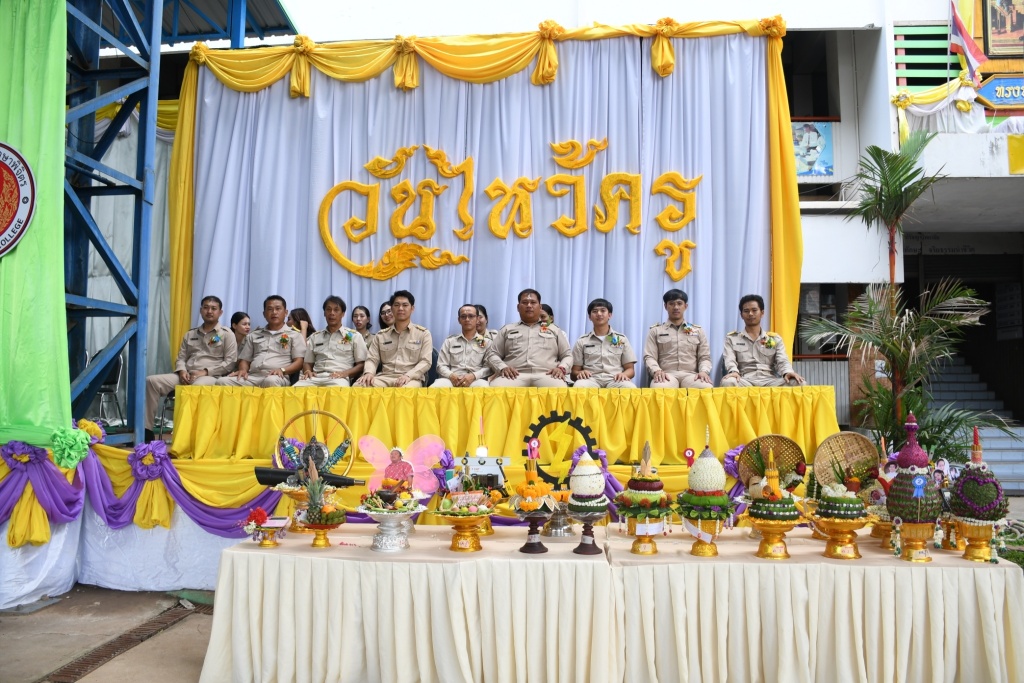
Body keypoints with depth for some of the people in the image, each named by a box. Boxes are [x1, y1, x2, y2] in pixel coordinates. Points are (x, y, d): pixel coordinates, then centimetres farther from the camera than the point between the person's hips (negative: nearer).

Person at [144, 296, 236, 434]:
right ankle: (146, 430, -18)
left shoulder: (227, 334, 6)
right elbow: (180, 358, 21)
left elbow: (230, 363, -2)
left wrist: (205, 371, -12)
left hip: (211, 377, -5)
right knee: (151, 381, -16)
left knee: (198, 386, -42)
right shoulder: (190, 334, 23)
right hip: (186, 376, 6)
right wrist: (182, 371, -3)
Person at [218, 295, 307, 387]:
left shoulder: (295, 335, 15)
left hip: (277, 377, -3)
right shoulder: (254, 335, 28)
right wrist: (243, 370, 2)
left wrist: (282, 370, -14)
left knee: (271, 381, -42)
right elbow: (245, 359, 26)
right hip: (253, 377, 4)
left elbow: (299, 362, 5)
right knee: (222, 381, -25)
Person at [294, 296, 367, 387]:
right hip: (316, 377, 3)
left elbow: (361, 364, 9)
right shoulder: (314, 337, 25)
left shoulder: (354, 336, 14)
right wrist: (307, 371, 1)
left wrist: (344, 373, -10)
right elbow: (307, 362, 26)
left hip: (339, 379, -3)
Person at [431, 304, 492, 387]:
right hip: (452, 379, 1)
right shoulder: (450, 341, 21)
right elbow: (441, 365, 15)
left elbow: (489, 367, 6)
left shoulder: (486, 342, 16)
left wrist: (473, 376, -14)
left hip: (476, 380, 0)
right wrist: (450, 375, -9)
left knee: (482, 385, -39)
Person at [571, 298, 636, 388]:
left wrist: (624, 374, -9)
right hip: (591, 379, -1)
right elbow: (574, 372, 15)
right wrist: (579, 373, -11)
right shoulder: (581, 341, 17)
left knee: (630, 388, -36)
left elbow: (630, 369, 16)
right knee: (579, 386, -39)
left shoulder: (621, 339, 18)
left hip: (614, 380, 1)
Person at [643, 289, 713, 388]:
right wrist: (656, 371, -15)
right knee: (659, 389, -41)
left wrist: (703, 371, -7)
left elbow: (704, 357, 16)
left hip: (690, 375, 2)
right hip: (666, 375, -2)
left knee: (707, 389, -34)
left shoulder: (698, 330, 21)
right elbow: (649, 357, 7)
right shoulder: (655, 331, 16)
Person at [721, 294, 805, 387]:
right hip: (744, 381, -2)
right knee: (728, 382, -39)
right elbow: (729, 360, 1)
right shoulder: (731, 338, 18)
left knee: (798, 383, -29)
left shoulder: (775, 339, 22)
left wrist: (788, 372, -20)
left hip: (769, 381, 2)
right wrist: (734, 371, -26)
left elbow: (782, 360, 6)